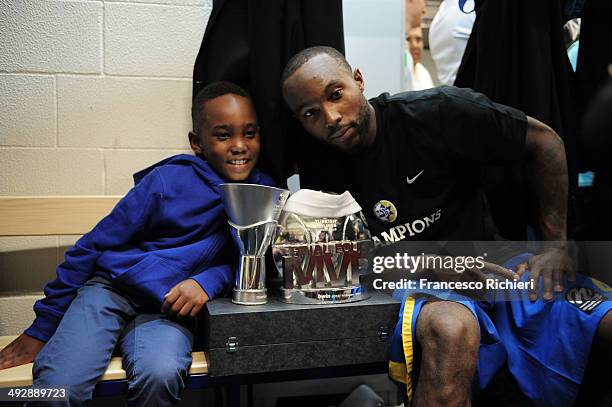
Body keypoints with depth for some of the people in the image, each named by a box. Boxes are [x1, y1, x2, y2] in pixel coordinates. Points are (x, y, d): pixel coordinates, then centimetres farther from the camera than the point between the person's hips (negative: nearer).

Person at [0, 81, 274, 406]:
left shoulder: (262, 192, 0)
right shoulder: (168, 180, -8)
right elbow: (94, 246, -2)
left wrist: (207, 282, -14)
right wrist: (42, 327, 0)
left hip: (169, 308, 2)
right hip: (111, 287, -2)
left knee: (160, 377, -31)